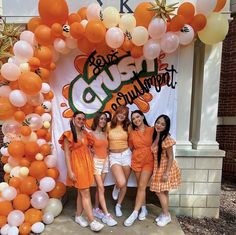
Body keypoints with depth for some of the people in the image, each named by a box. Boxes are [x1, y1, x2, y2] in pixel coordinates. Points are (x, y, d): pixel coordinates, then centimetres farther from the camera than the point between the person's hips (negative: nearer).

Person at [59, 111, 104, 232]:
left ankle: (78, 216, 32)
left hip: (87, 163, 6)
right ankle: (92, 222, 8)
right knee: (86, 193, -2)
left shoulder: (85, 133, 8)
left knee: (81, 192, 15)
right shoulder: (68, 135, -11)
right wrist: (70, 171, -15)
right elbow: (67, 154, -12)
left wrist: (91, 164, 11)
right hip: (77, 164, -6)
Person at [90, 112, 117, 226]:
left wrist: (106, 152, 4)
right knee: (101, 188, -5)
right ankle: (106, 215, 0)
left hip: (105, 161, 5)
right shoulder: (91, 134, -9)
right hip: (96, 162, -5)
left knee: (99, 187, 13)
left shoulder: (105, 133, 8)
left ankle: (96, 210, 27)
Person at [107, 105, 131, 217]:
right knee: (121, 182, -18)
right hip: (114, 156, -1)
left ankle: (118, 206, 35)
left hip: (126, 155, 2)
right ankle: (116, 187, 22)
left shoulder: (127, 127, 0)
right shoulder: (109, 126, -1)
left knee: (124, 184, 11)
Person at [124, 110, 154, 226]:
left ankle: (134, 213, 3)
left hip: (148, 161, -3)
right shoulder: (132, 133, 2)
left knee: (141, 186, -5)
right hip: (136, 161, 3)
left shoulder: (152, 130, -5)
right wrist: (131, 160, 6)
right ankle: (144, 209, 28)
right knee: (141, 186, 12)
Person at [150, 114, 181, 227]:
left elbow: (170, 157, -20)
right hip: (158, 167, 7)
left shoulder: (166, 139, -22)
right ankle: (165, 213, 34)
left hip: (166, 168, -7)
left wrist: (166, 173, -20)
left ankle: (166, 216, 21)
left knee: (159, 191, 2)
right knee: (163, 192, 18)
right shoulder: (155, 136, 1)